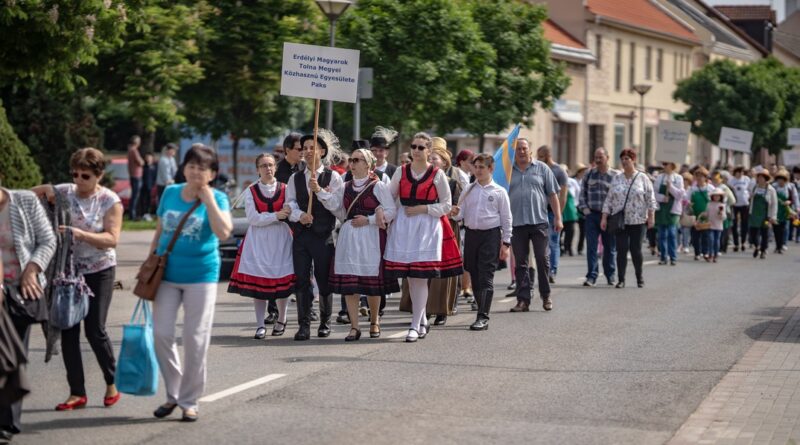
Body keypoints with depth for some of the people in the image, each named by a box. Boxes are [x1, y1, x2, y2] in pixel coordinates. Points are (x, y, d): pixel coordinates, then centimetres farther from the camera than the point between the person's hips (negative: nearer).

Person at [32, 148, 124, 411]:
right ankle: (77, 393, 8)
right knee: (68, 330, 1)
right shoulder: (64, 192, 1)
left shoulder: (109, 201, -8)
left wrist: (81, 234, -29)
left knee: (95, 330, -4)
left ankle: (112, 382, 19)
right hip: (68, 271, 4)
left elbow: (112, 239, -16)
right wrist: (45, 191, -16)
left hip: (99, 272, -4)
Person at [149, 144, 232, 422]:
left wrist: (208, 199, -19)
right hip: (167, 274, 3)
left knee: (195, 340, 1)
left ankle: (189, 401, 13)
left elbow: (224, 232, -22)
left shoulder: (217, 198, -5)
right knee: (161, 334, 2)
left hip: (201, 276, -3)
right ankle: (173, 393, 20)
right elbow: (159, 231, 14)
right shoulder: (170, 193, 5)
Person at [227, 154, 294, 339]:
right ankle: (260, 325, 2)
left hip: (281, 238, 1)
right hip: (258, 239, 0)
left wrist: (287, 214, -16)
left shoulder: (285, 189, 6)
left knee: (282, 280, 1)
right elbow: (253, 218, -6)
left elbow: (291, 212, 4)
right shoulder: (251, 191, 4)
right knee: (258, 281, -4)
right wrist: (276, 215, -13)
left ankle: (281, 320, 22)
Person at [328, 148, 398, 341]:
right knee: (348, 283, -2)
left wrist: (368, 220, -11)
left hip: (371, 237, -4)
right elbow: (334, 206, 5)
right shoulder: (345, 187, 14)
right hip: (348, 237, 4)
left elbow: (391, 211, -6)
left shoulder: (378, 186, -2)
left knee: (372, 281, 2)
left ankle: (374, 322, 22)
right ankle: (354, 327, 2)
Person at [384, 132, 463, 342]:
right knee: (410, 278, 7)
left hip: (428, 227, -3)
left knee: (421, 277, -9)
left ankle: (415, 325, -5)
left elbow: (446, 206, 2)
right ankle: (422, 320, 23)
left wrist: (422, 209, -9)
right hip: (403, 227, 3)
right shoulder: (401, 172, 10)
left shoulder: (437, 175, 1)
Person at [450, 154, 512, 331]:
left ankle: (483, 318, -13)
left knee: (486, 278, -9)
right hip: (471, 234, 4)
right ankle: (483, 314, 16)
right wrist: (455, 213, -13)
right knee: (475, 276, 7)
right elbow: (461, 214, 11)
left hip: (491, 235, -4)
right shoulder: (468, 190, 11)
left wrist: (505, 243, -2)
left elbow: (506, 218, 2)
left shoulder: (499, 192, 1)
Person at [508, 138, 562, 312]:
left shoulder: (542, 168, 7)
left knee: (542, 260, 1)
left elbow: (553, 195, 7)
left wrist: (558, 218, 0)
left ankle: (546, 296, 13)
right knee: (521, 263, 3)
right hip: (516, 224, 1)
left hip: (539, 221, -1)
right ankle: (523, 299, 6)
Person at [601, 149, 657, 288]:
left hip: (638, 220, -2)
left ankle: (640, 278, 17)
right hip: (620, 221, 2)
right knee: (621, 250, -3)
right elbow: (609, 199, 8)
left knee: (636, 250, 1)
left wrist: (651, 216, -7)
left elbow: (650, 198, 1)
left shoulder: (642, 178, 2)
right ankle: (621, 279, 2)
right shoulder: (617, 179, 9)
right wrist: (604, 218, 2)